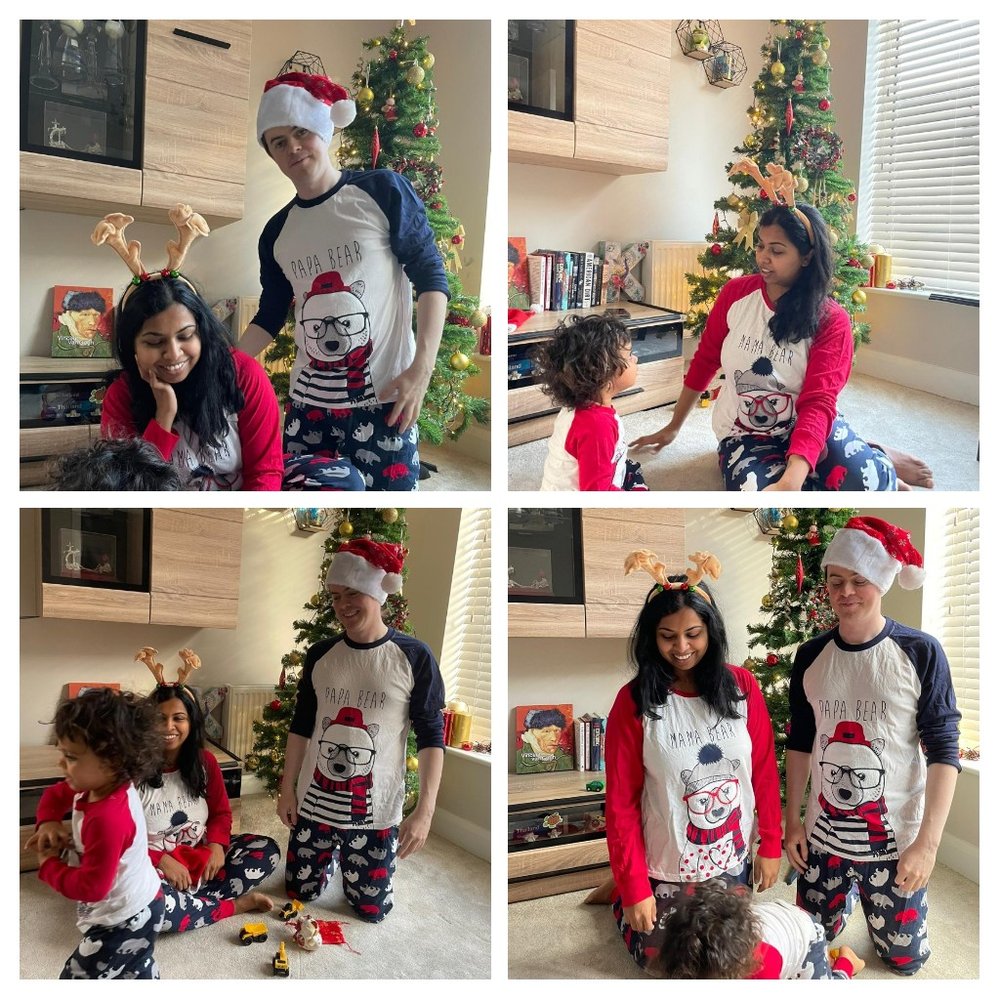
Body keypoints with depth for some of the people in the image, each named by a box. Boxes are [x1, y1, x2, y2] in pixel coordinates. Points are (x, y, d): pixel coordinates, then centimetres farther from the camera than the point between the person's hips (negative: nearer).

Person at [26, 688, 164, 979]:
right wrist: (48, 822, -9)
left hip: (124, 920, -10)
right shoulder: (101, 787, -9)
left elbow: (91, 886, -33)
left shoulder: (107, 818, -37)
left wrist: (49, 866, -19)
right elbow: (55, 794, 11)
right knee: (137, 971, 31)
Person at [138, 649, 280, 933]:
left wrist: (217, 845, -13)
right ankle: (235, 905, -17)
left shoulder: (205, 761, -1)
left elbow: (221, 812, 9)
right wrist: (161, 860, -24)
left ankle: (185, 900, -19)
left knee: (267, 850, -10)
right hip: (152, 865, -5)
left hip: (201, 857, 5)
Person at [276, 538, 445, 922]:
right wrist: (286, 788, 6)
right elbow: (301, 726, 8)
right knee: (299, 894, 14)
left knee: (371, 910, 9)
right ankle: (331, 856, 45)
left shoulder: (414, 657, -14)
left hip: (376, 812, -3)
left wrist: (425, 810, -17)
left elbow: (432, 736, -12)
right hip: (314, 802, 3)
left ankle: (350, 857, 39)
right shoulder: (320, 655, -2)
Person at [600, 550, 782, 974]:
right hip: (666, 868, -3)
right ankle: (621, 895, 39)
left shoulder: (741, 686, -10)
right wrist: (634, 888, -13)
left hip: (732, 861, 3)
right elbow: (621, 802, -14)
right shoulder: (633, 702, -18)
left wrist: (771, 845, 1)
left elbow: (765, 772, -1)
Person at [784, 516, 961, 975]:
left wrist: (928, 841, -17)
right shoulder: (810, 656, -2)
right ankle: (847, 895, 45)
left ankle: (872, 898, 40)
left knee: (904, 958, 11)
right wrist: (791, 819, 5)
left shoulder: (921, 653, -13)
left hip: (895, 839, -3)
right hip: (822, 834, 3)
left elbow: (943, 751, -12)